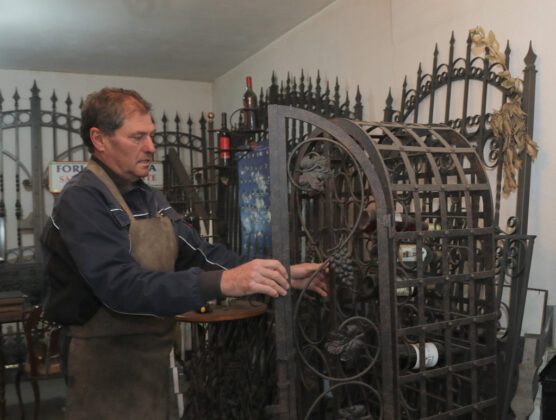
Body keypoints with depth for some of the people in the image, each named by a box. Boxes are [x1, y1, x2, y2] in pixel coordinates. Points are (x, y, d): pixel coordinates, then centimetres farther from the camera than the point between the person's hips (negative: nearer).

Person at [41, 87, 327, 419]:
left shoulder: (151, 199, 8)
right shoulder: (82, 201, -19)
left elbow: (201, 253, 1)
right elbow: (121, 285, -31)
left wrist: (283, 275, -10)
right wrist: (222, 282, -41)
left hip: (154, 355, 8)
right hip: (107, 363, -8)